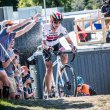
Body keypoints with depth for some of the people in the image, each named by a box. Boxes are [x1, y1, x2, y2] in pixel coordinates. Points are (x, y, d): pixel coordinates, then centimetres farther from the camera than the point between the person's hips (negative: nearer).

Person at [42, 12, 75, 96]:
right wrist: (47, 48, -54)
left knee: (65, 56, -27)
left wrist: (72, 46, -45)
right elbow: (43, 43, -33)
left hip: (56, 45, 3)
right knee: (49, 69, -10)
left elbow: (68, 38, -25)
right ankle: (49, 91, -5)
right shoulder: (46, 28, -28)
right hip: (48, 48, -3)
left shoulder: (61, 28, -20)